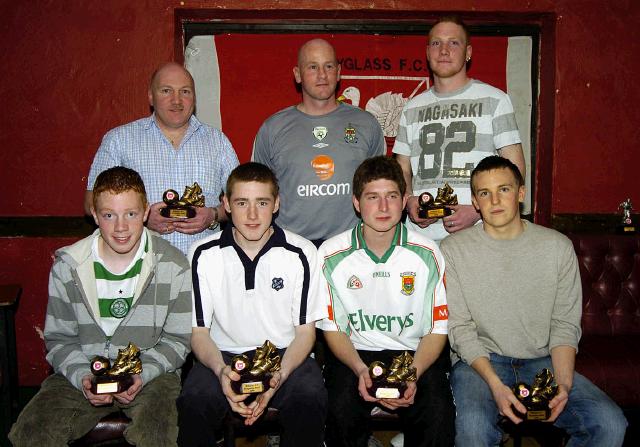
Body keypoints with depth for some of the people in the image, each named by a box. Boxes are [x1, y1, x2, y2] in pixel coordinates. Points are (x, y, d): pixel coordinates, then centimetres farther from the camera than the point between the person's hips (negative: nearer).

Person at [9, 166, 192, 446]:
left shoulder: (173, 266, -6)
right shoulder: (67, 266, -1)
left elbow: (178, 339, -1)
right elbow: (58, 338, 5)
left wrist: (143, 374, -17)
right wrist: (82, 376, -13)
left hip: (150, 373, -2)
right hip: (81, 374, 2)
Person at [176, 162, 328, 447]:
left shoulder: (301, 253, -4)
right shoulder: (204, 255, -2)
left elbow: (305, 330, 1)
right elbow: (199, 330, 2)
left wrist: (281, 374, -19)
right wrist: (221, 370, -20)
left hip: (285, 354, 0)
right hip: (224, 356, 1)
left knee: (310, 401, -31)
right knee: (193, 403, -30)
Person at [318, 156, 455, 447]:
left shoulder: (427, 254, -4)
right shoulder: (332, 255, -5)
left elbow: (437, 329, 0)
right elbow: (333, 327, 2)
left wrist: (413, 375, -17)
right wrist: (360, 370, -16)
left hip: (415, 354, 1)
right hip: (354, 353, 0)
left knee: (438, 414, -27)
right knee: (341, 411, -29)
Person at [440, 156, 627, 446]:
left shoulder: (557, 247, 4)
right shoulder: (454, 250, -3)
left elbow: (565, 325, 3)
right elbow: (460, 329, -6)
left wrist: (563, 383, -13)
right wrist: (495, 385, -20)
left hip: (542, 360, 3)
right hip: (479, 361, -2)